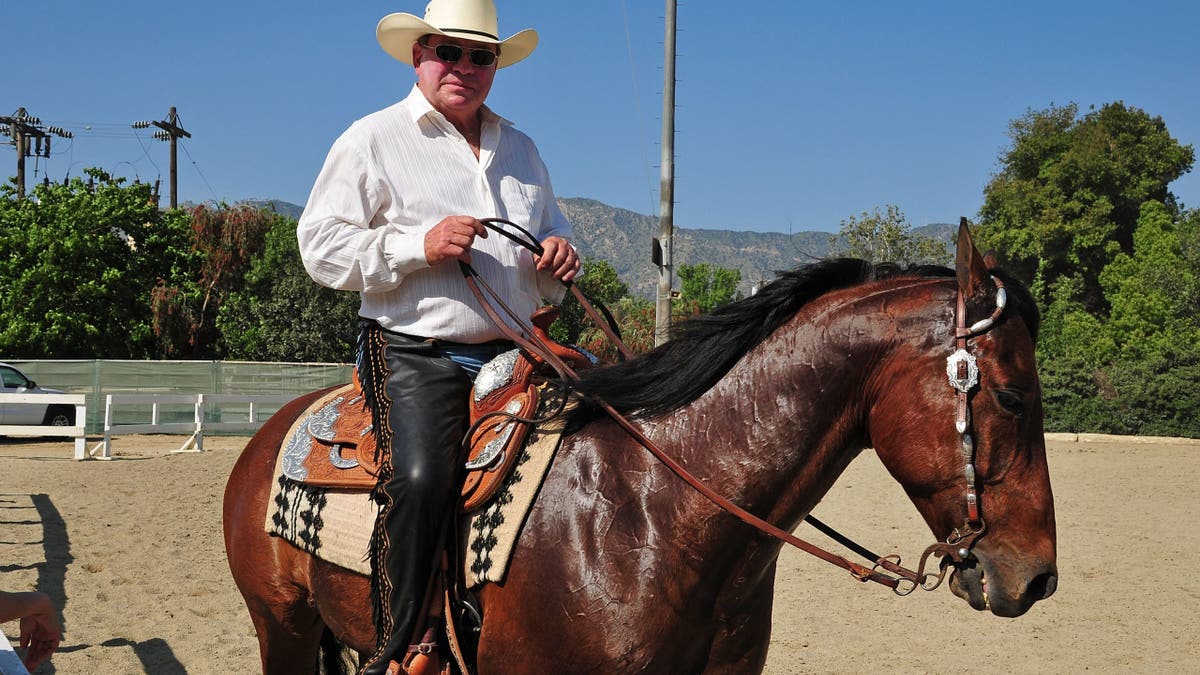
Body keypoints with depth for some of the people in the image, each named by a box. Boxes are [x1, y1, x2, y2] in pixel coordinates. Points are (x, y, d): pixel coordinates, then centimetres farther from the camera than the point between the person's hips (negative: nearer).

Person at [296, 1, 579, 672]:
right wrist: (419, 246, -17)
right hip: (416, 355, -5)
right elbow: (322, 246, -4)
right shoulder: (373, 140, 3)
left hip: (513, 354, 6)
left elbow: (553, 234, 31)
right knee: (422, 476, -28)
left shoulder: (521, 149, 20)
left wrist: (560, 257, 5)